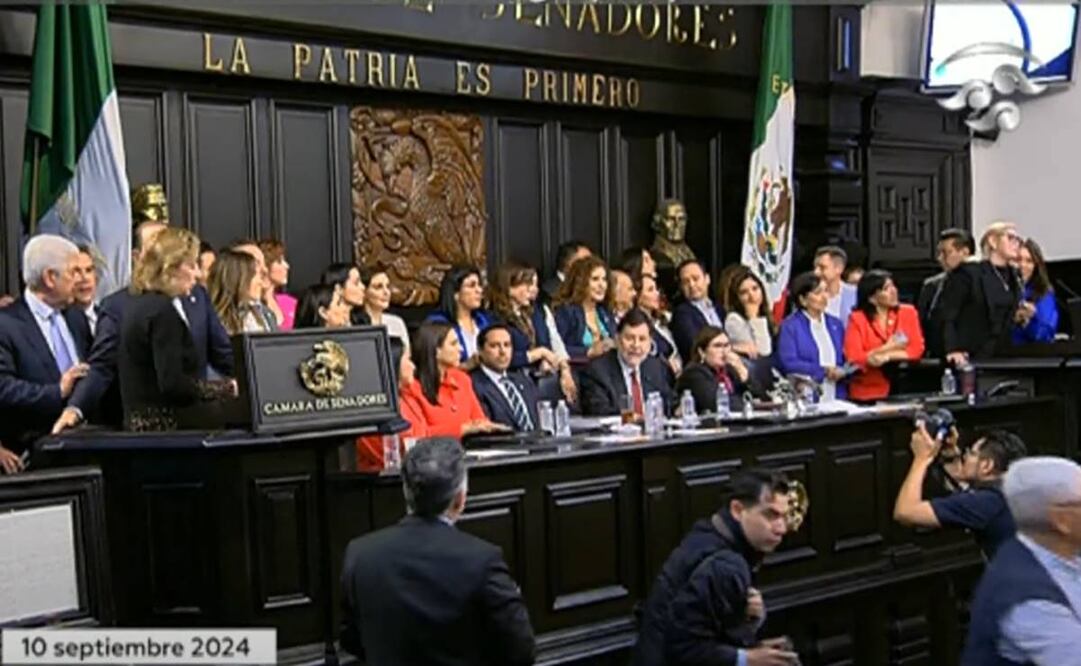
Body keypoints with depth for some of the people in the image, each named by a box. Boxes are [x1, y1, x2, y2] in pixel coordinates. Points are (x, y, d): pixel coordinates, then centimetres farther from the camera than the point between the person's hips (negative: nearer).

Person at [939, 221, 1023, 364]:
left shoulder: (1014, 278, 13)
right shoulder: (968, 272, -8)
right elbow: (946, 314, -13)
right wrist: (953, 350, -22)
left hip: (1003, 357, 6)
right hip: (970, 357, -6)